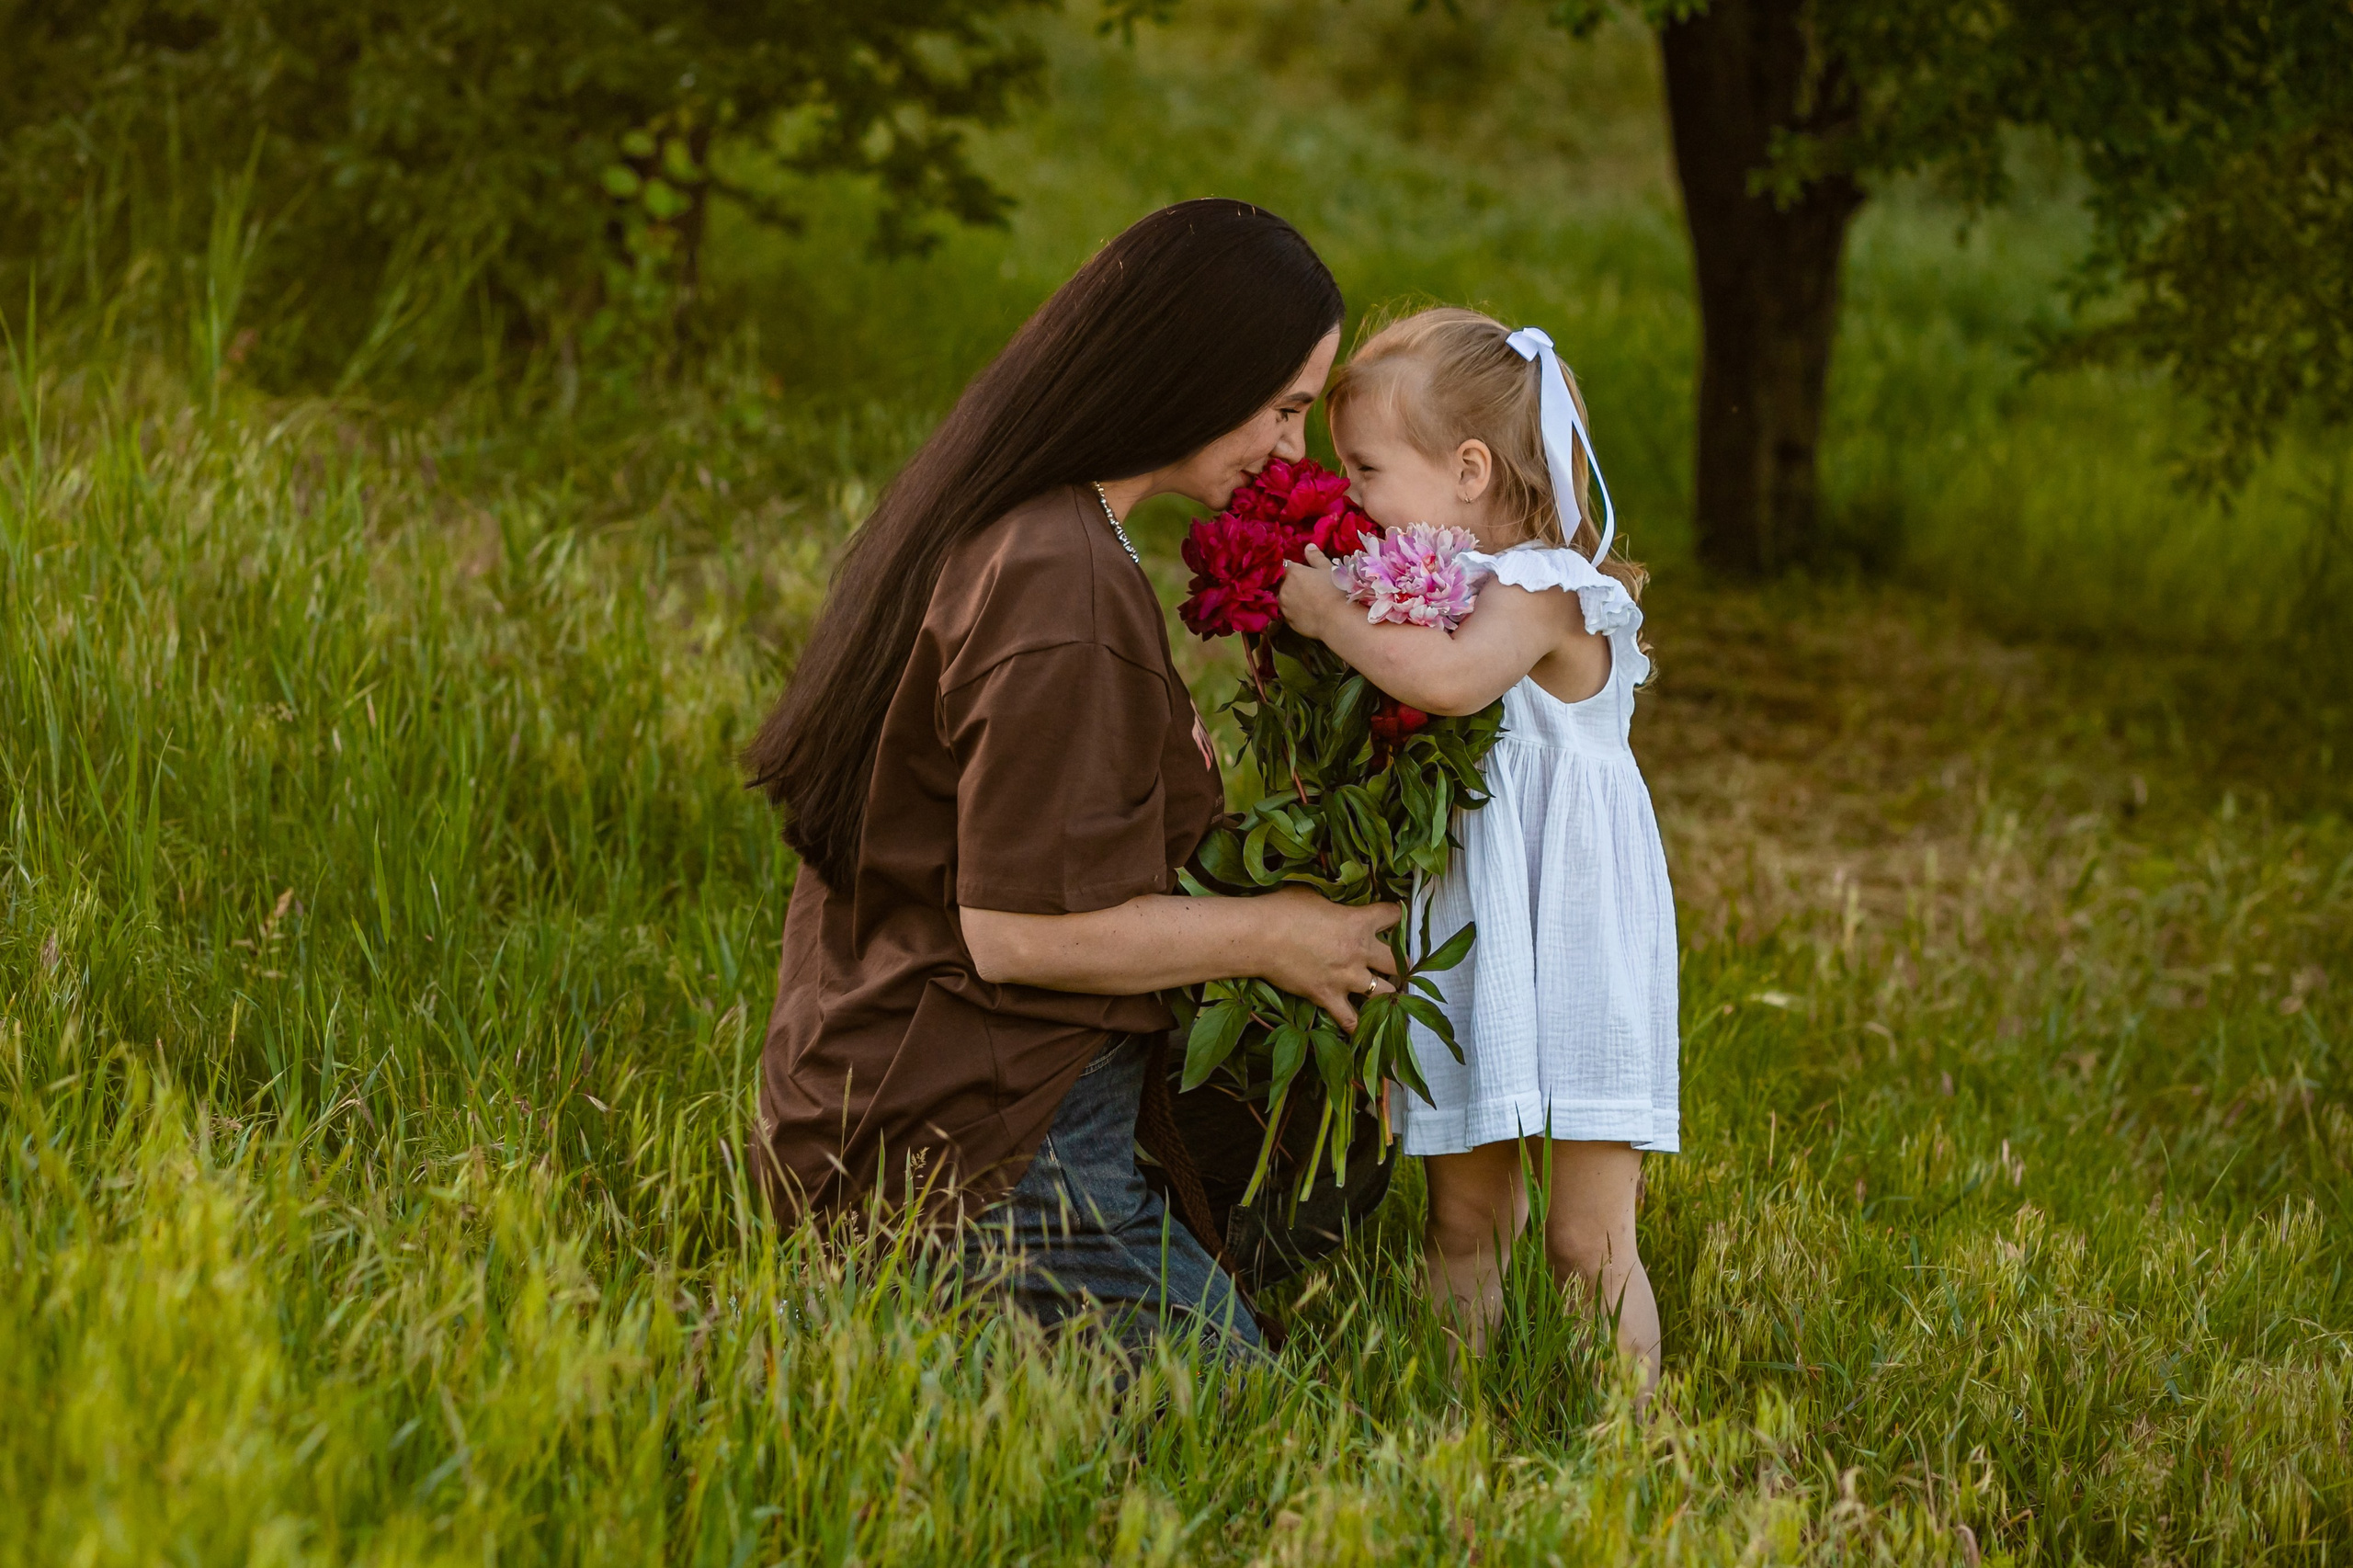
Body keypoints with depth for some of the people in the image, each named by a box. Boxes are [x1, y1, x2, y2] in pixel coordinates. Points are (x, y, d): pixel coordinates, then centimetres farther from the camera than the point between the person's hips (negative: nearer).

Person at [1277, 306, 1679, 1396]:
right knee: (1461, 1229, 10)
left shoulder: (1540, 594, -15)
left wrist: (1329, 613, -23)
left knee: (1588, 1245, -5)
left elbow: (1453, 678, -36)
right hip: (1465, 944, 8)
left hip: (1567, 945, -8)